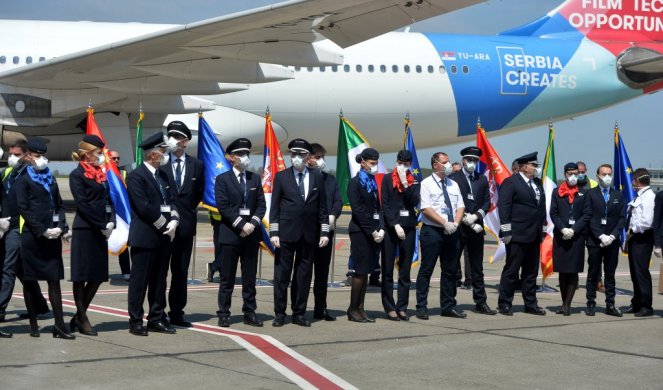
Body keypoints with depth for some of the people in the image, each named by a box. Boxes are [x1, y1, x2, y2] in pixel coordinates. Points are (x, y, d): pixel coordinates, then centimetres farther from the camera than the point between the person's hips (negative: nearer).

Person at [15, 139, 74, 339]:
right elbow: (23, 209, -8)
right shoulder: (23, 181, -1)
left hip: (52, 236, 5)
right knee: (30, 280, 3)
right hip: (32, 237, -5)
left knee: (54, 279, 1)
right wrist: (42, 231, -15)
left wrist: (62, 228, 3)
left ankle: (59, 325, -1)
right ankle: (33, 325, 9)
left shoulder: (50, 179, 18)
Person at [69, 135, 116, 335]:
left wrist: (111, 222, -3)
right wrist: (102, 226, -14)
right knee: (82, 275, -1)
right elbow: (82, 204, -14)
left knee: (99, 275, 8)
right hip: (84, 230, -8)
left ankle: (79, 316, 17)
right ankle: (82, 319, 5)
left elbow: (108, 200, 14)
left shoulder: (100, 174, 16)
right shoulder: (77, 175, -7)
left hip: (100, 231, 8)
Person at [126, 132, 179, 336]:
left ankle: (156, 319, 18)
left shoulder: (162, 175, 16)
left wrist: (174, 221, -3)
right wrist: (165, 225, -12)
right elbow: (144, 207, -17)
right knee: (139, 281, -2)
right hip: (145, 237, -8)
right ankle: (135, 322, 4)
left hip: (163, 237, 8)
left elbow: (170, 201, 16)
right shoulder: (136, 176, -11)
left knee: (159, 281, 12)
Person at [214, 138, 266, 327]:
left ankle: (250, 313, 11)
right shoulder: (222, 179, 1)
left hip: (251, 233, 4)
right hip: (230, 233, -4)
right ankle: (223, 314, 5)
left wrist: (253, 223, -8)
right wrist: (241, 225, -14)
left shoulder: (255, 179, 13)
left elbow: (261, 205, 8)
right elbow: (223, 207, -8)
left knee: (250, 277, 6)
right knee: (227, 278, 0)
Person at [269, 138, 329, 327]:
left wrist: (324, 232, 4)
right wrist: (274, 232, -6)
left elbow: (322, 207, 10)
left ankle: (299, 313, 12)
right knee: (282, 274, 0)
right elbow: (274, 207, 1)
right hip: (286, 232, -2)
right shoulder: (281, 177, 4)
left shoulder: (317, 177, 9)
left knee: (304, 274, 5)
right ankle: (279, 313, 6)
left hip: (309, 234, 2)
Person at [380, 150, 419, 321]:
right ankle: (390, 308, 4)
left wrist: (405, 183, -11)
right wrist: (395, 225, -11)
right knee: (388, 270, -1)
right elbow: (385, 205, -3)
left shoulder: (414, 181, 9)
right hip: (390, 227, -2)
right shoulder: (387, 179, 2)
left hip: (408, 228, 2)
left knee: (405, 270, 4)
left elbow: (415, 202, -5)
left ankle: (402, 307, 9)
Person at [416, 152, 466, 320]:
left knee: (450, 271, 9)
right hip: (432, 231, -6)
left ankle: (448, 306, 17)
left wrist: (455, 223, -8)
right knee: (426, 270, -2)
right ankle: (421, 307, 2)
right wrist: (445, 223, -17)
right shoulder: (427, 184, -4)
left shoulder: (453, 184, 14)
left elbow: (460, 207, 11)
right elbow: (426, 209, -12)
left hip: (451, 232, 6)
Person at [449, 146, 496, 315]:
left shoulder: (482, 180, 14)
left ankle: (480, 303, 13)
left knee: (477, 268, 9)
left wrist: (475, 216, -8)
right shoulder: (453, 178, -2)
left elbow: (487, 202, 8)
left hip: (476, 228, 5)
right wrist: (466, 220, -12)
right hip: (458, 228, -5)